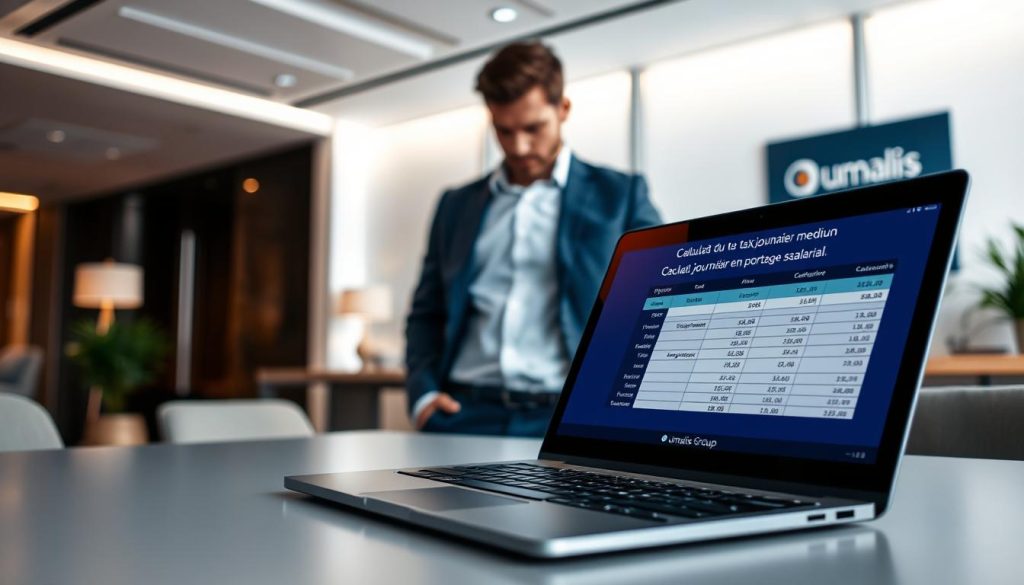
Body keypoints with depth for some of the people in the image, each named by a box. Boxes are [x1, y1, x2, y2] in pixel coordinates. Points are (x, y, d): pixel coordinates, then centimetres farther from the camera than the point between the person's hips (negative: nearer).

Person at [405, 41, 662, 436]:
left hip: (569, 417, -2)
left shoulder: (619, 196, 9)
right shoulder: (457, 205, 18)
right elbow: (427, 314, 21)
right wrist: (422, 392, 3)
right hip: (465, 413, 3)